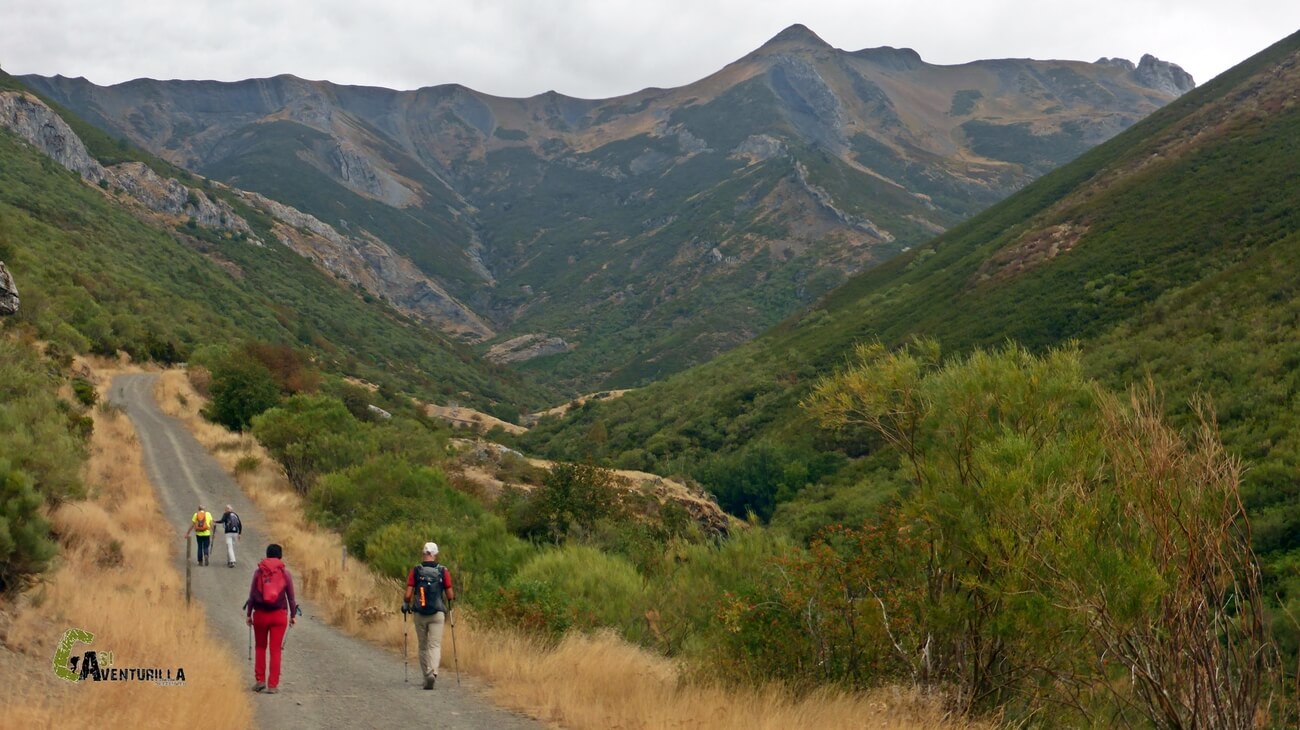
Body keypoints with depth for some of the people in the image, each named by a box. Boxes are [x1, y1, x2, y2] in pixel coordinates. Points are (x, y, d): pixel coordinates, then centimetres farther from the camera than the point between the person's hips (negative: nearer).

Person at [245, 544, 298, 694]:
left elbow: (252, 595, 1)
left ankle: (260, 680, 12)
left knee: (260, 647, 17)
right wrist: (293, 615, 11)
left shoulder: (259, 572, 0)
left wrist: (248, 614, 9)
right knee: (275, 650, 4)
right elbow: (291, 597, 1)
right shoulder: (285, 573, -1)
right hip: (279, 614, -1)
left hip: (260, 614, 1)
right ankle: (273, 685, 3)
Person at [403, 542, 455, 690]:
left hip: (420, 614, 1)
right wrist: (453, 597, 22)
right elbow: (450, 595, -1)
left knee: (423, 646, 14)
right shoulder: (443, 571, -2)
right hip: (437, 613, -1)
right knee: (435, 645, -3)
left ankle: (427, 675, 19)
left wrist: (406, 604, 15)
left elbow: (408, 594, -5)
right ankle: (433, 673, -24)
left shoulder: (415, 571, -1)